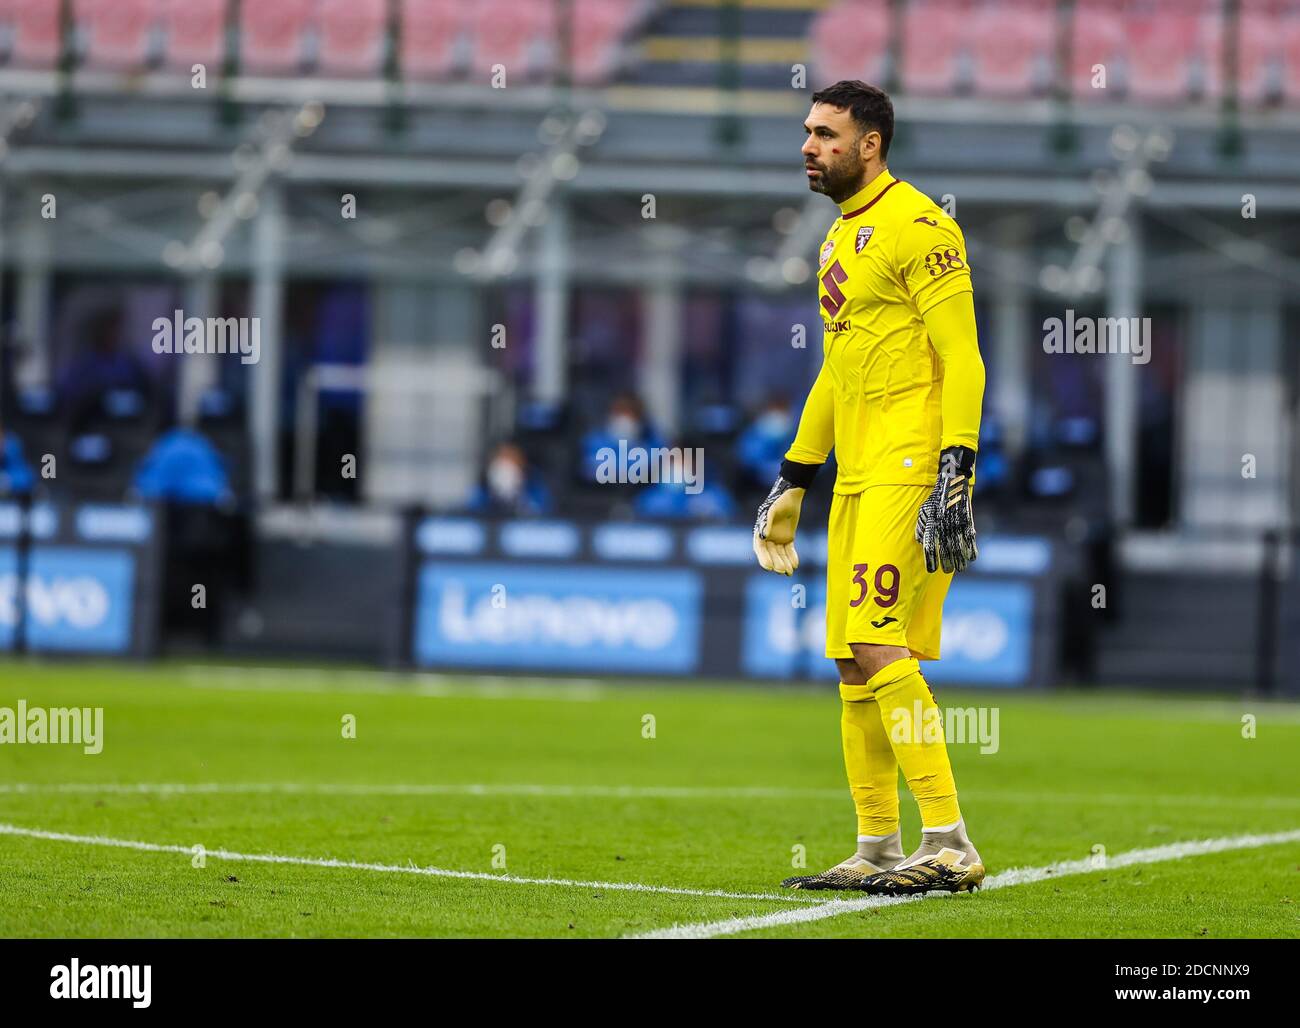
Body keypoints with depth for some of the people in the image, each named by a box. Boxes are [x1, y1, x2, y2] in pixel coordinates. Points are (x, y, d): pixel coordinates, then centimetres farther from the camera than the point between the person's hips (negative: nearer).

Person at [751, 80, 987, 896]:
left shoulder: (916, 226, -10)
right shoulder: (841, 239, 19)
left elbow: (962, 359, -15)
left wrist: (955, 473, -22)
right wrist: (792, 482, 28)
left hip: (911, 469, -9)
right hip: (858, 475, 9)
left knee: (880, 646, -15)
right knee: (853, 662, 8)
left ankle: (951, 846, -14)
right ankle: (879, 851, 14)